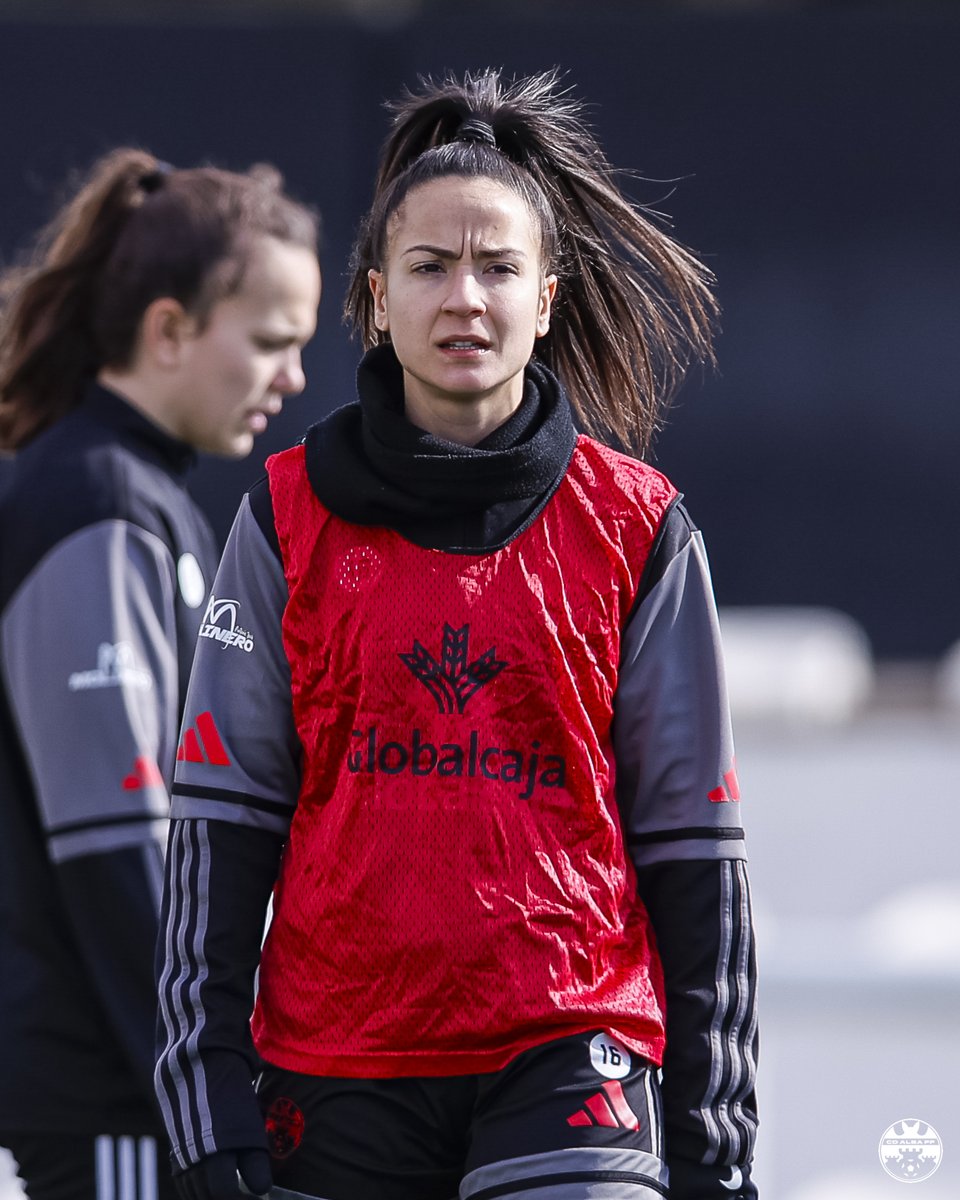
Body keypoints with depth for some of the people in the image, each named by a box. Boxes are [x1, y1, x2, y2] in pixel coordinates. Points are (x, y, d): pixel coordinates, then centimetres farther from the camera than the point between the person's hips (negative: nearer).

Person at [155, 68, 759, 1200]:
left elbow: (693, 849, 7)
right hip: (338, 1065, 1)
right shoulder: (292, 519, 5)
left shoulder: (636, 531, 5)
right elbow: (218, 826, 5)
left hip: (571, 1061, -1)